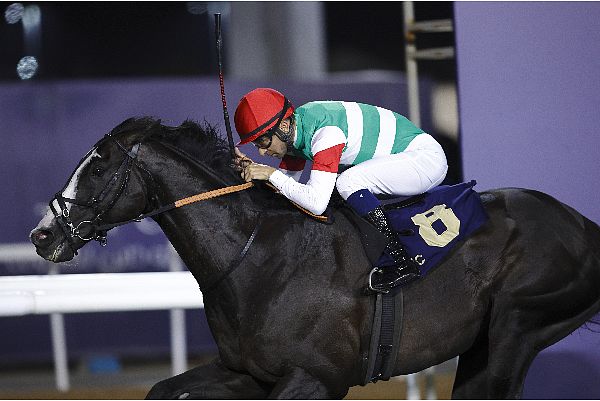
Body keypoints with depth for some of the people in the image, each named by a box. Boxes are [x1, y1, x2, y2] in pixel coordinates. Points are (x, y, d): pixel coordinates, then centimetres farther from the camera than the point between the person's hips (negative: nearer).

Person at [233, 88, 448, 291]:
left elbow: (316, 203, -35)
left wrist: (271, 174, -28)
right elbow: (287, 181, 9)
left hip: (427, 157, -10)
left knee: (347, 182, -27)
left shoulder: (326, 133, -29)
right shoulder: (294, 130, -1)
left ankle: (403, 264, -24)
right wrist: (253, 168, -8)